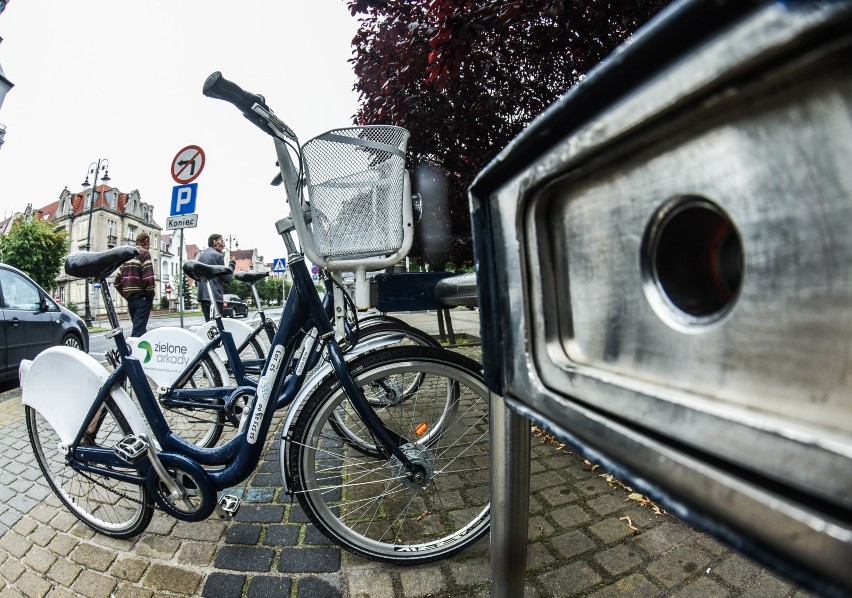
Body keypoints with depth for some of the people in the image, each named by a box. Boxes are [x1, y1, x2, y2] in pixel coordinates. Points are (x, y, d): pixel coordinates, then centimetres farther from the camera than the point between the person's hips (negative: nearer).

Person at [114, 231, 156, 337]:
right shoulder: (144, 253, -2)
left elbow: (117, 282, 17)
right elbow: (148, 277, -15)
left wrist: (126, 295, 17)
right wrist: (151, 295, -6)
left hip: (130, 298, 8)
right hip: (141, 297, -8)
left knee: (138, 328, 14)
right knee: (139, 329, -11)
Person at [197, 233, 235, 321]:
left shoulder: (200, 255, 17)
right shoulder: (218, 255, -8)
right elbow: (226, 278, -9)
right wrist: (232, 264, 3)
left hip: (202, 295, 8)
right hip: (214, 297, -8)